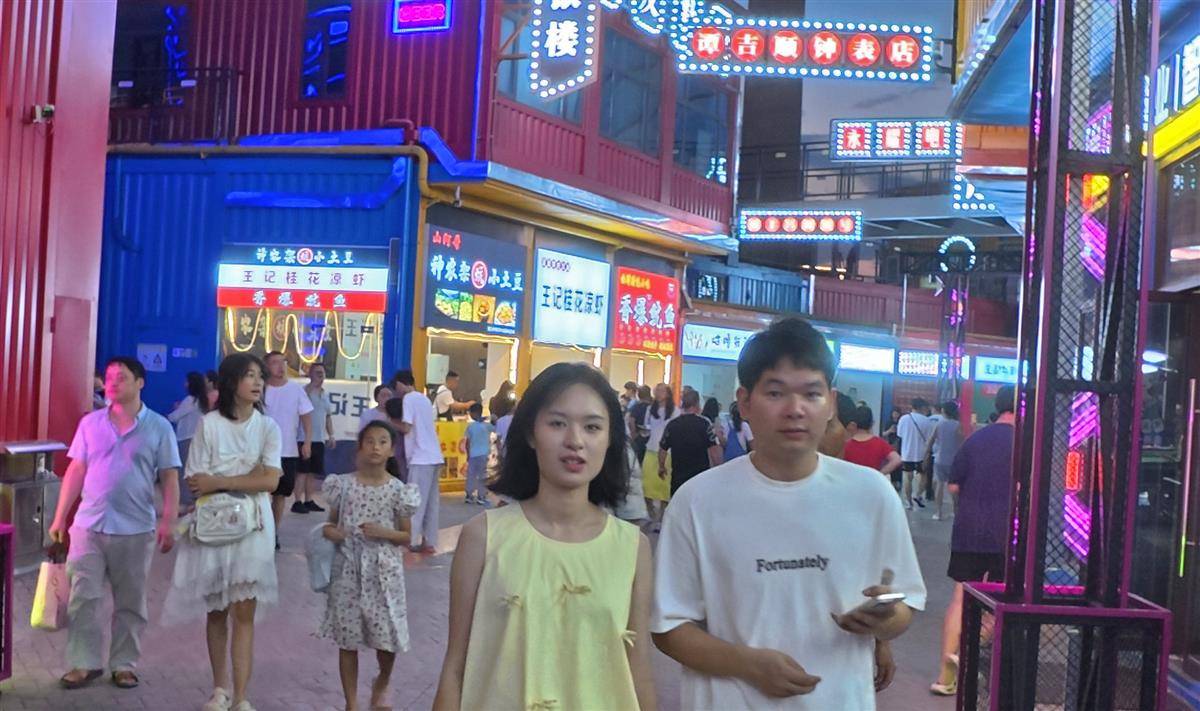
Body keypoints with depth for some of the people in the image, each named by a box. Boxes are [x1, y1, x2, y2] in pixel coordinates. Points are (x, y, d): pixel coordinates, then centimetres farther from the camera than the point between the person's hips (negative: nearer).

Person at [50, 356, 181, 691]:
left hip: (136, 530, -2)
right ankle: (84, 663, 16)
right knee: (82, 597, 3)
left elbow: (170, 478, -2)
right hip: (88, 525, 2)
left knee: (130, 603, 8)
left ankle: (124, 664, 20)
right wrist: (59, 517, 5)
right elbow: (76, 471, 8)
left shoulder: (158, 427, -1)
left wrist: (168, 521, -11)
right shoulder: (90, 423, 6)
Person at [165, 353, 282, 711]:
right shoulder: (209, 424, -2)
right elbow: (197, 482, -6)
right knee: (216, 611, 11)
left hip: (252, 527, 0)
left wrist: (219, 482, -12)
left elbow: (270, 482, -9)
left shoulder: (268, 427, 1)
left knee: (244, 613, -3)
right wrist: (249, 480, -10)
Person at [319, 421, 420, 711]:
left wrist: (383, 532, -15)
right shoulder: (343, 484, -1)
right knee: (347, 639, 7)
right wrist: (328, 532, -12)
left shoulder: (398, 490, -4)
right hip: (348, 569, 1)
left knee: (387, 637, 1)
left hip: (383, 571, -1)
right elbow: (332, 522, 10)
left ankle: (382, 683, 34)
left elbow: (407, 536, 2)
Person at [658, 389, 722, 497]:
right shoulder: (704, 423, -10)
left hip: (678, 476, 3)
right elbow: (713, 449, -13)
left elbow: (662, 449, 5)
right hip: (701, 476, -3)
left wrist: (661, 467, 22)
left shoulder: (672, 424, 0)